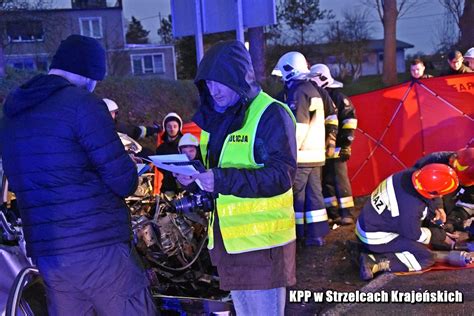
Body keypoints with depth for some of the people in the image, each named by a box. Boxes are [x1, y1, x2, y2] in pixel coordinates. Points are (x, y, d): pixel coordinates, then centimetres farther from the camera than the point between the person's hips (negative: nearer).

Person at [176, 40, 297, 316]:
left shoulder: (272, 115, -13)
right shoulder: (216, 116, 12)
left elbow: (282, 175, -21)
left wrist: (223, 180, -29)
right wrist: (192, 174, -3)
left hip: (261, 239, -8)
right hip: (226, 236, 8)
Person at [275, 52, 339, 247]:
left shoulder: (298, 92, -12)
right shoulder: (315, 90, 16)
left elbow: (298, 126, -20)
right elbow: (332, 116, 19)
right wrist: (330, 141, 23)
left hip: (301, 155, -9)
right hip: (316, 153, 9)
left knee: (296, 195, 0)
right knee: (314, 194, 11)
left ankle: (298, 235, 6)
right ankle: (317, 234, 15)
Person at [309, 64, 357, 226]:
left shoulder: (337, 96, -5)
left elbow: (350, 117, -10)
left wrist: (346, 140, -15)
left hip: (335, 148, -8)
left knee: (339, 180, -7)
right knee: (325, 181, 9)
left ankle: (347, 214, 0)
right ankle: (332, 213, 17)